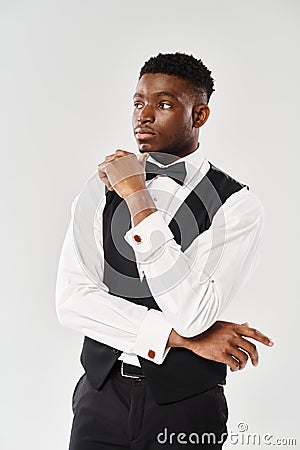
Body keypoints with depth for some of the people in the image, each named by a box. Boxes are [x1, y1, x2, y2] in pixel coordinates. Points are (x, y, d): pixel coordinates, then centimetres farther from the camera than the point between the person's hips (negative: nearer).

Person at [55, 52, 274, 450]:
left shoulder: (236, 204, -11)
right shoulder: (100, 190, 0)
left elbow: (192, 314, -23)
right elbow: (72, 301, -9)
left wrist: (136, 196, -22)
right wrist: (183, 338, -17)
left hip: (185, 407, -3)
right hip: (101, 397, 3)